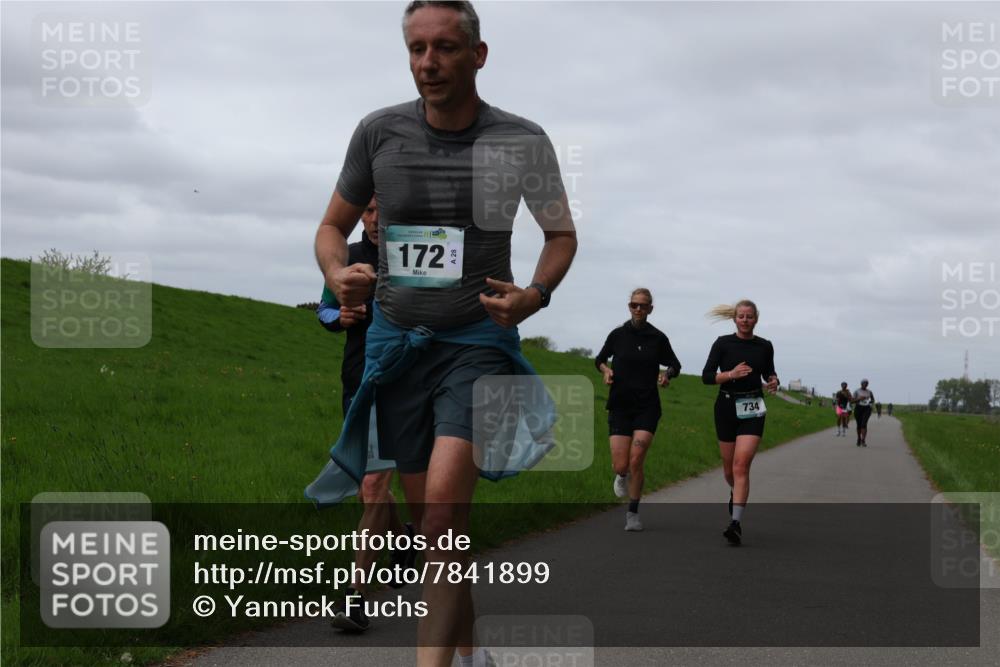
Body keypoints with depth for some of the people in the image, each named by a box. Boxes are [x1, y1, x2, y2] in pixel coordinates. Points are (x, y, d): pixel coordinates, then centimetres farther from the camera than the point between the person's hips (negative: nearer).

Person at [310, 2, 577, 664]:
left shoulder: (521, 140, -5)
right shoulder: (379, 131, -1)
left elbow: (562, 234, 9)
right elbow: (333, 226, 10)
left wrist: (535, 294, -11)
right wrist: (339, 274, -13)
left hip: (477, 338, -3)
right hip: (395, 337, 3)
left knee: (443, 505, -21)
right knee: (434, 519, 10)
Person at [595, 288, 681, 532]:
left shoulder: (658, 338, 1)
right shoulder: (617, 335, 2)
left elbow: (674, 364, 16)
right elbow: (600, 359, 18)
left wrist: (667, 374, -6)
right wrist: (605, 370, -4)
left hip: (647, 408, -1)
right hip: (620, 405, 1)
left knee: (636, 461, -13)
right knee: (620, 466, -6)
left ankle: (633, 514, 4)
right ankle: (622, 476, 34)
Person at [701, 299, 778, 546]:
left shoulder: (764, 346, 4)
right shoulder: (723, 343, -1)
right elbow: (706, 376, -4)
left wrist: (773, 382, -3)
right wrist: (731, 374, -21)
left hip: (752, 409, -1)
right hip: (726, 407, 1)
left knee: (741, 465, -15)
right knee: (729, 467, 11)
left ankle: (736, 523, -19)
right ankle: (736, 493, 47)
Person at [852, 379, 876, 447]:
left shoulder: (869, 391, 7)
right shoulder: (857, 391, 1)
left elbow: (873, 399, 22)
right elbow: (852, 401, -2)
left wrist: (870, 401, -1)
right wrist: (859, 399, -17)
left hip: (867, 409, 0)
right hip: (858, 408, 0)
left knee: (864, 424, -19)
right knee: (859, 425, 9)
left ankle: (863, 441, -23)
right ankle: (859, 439, 32)